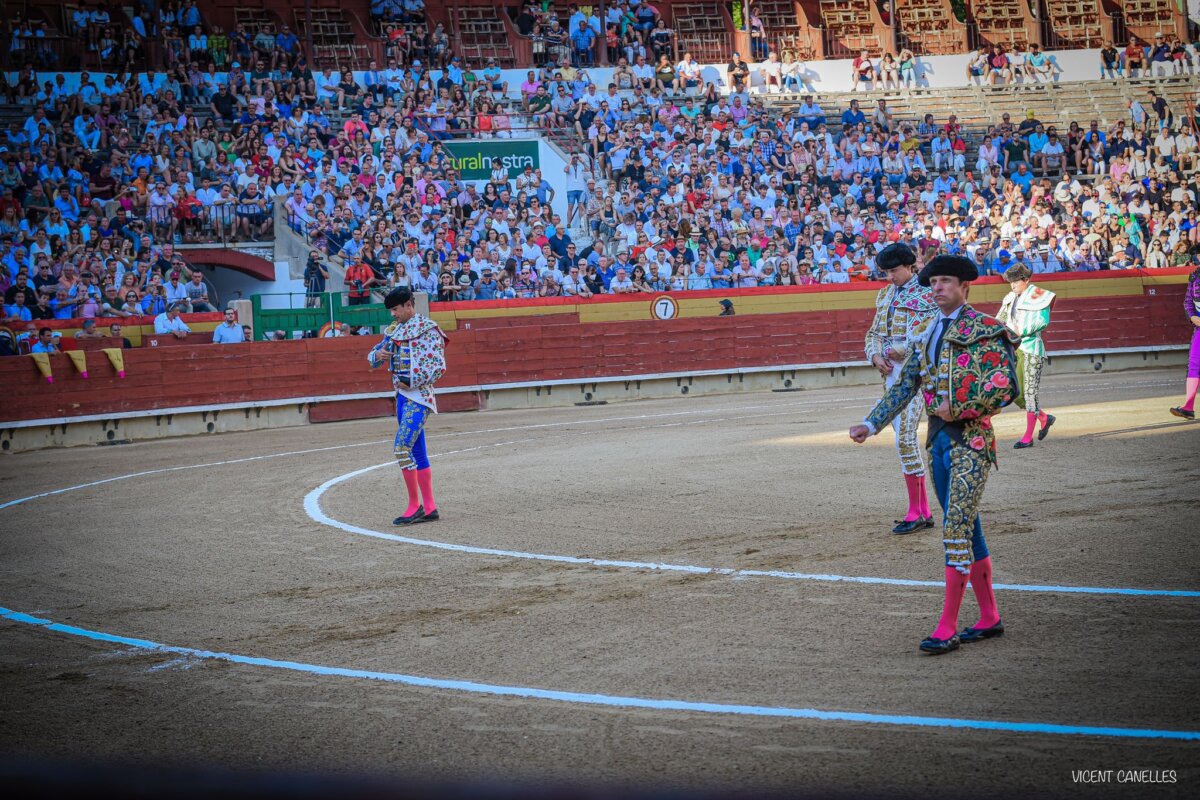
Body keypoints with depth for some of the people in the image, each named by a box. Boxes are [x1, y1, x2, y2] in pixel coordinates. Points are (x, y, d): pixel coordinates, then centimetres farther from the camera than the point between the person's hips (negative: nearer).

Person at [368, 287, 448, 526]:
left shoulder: (427, 328, -9)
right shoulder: (395, 329, 14)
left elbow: (438, 367, -14)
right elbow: (374, 355, 18)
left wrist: (411, 382, -16)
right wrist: (378, 355, -5)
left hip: (419, 395, -8)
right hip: (402, 396, 8)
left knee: (401, 448, -15)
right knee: (417, 453, 10)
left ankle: (415, 506, -9)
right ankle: (430, 508, 14)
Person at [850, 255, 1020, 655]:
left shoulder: (984, 331, -8)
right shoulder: (929, 334, 15)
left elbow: (1004, 388, -15)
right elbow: (904, 386, 16)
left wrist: (956, 407, -17)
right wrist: (870, 424, 8)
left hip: (970, 440, -8)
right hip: (939, 439, 8)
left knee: (956, 530, -12)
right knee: (967, 530, 12)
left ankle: (947, 627, -11)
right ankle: (989, 618, 21)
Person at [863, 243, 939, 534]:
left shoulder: (925, 295, -7)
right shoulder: (885, 295, 17)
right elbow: (874, 332, 21)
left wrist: (895, 351, -12)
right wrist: (876, 356, 2)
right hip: (891, 374, 8)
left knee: (905, 439, -12)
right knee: (905, 439, 10)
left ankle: (915, 513, -7)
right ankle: (924, 511, 16)